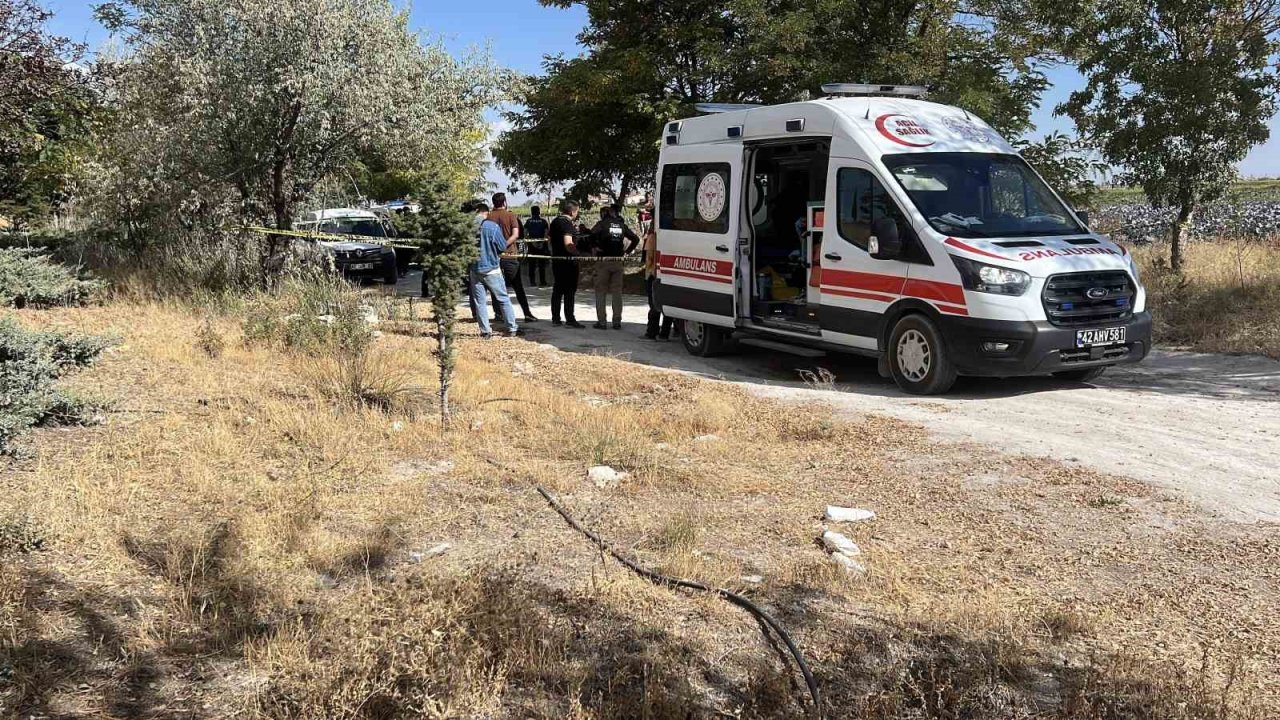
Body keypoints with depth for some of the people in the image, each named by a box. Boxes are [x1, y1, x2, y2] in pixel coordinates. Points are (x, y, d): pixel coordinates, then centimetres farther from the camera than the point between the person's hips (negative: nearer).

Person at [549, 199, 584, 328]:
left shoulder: (555, 222, 12)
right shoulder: (567, 223, -16)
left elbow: (550, 236, 24)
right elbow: (568, 244, -25)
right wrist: (580, 253, -22)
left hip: (556, 259, 9)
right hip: (568, 260, -9)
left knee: (557, 289, 13)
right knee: (569, 291, -5)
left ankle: (555, 318, 16)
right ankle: (570, 319, -5)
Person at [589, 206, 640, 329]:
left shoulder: (602, 224, -4)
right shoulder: (622, 225, 11)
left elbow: (591, 234, -22)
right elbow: (635, 239, 15)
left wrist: (594, 246, -9)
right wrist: (627, 251, 13)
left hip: (603, 261, -4)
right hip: (618, 262, 4)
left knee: (601, 291, 3)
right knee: (617, 291, 9)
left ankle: (601, 321, 0)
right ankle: (617, 321, 7)